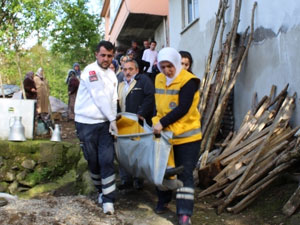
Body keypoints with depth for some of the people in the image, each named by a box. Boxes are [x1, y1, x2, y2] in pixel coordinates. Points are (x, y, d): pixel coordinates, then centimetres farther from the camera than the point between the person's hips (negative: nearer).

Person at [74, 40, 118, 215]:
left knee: (107, 160, -6)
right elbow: (100, 97, -13)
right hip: (87, 123, -4)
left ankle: (108, 199, -1)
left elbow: (113, 99, 9)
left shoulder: (112, 74, 13)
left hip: (105, 123, 4)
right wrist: (113, 119, -10)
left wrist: (112, 120, -3)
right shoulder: (91, 71, -9)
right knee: (93, 161, 6)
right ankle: (101, 190, 27)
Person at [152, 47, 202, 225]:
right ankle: (163, 201, 36)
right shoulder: (159, 79, 6)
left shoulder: (188, 81, -15)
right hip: (164, 133, 6)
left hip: (186, 135, -6)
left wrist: (162, 123, -23)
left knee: (185, 174, -2)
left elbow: (183, 109, -22)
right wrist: (158, 122, 4)